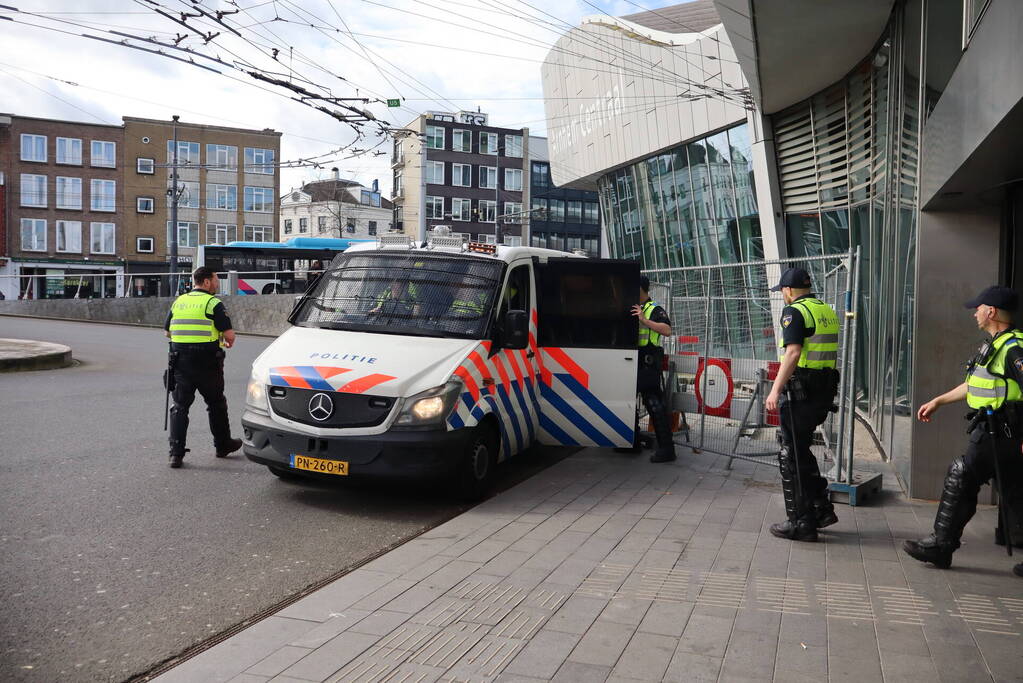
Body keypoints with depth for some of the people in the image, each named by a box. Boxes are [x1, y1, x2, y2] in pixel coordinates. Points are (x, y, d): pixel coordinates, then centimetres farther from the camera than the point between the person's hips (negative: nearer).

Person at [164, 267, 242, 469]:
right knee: (216, 405, 13)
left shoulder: (178, 302, 11)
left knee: (180, 406, 6)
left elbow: (167, 331, 17)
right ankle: (223, 445, 26)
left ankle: (176, 453, -2)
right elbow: (229, 333, -12)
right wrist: (229, 342, 11)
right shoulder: (213, 303, -6)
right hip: (206, 361, -4)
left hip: (180, 361, 4)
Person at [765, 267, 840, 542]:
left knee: (792, 457, 1)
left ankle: (800, 523, 6)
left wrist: (775, 389, -24)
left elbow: (793, 352, -23)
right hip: (825, 390, 8)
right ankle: (821, 509, 23)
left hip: (800, 390, -8)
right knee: (801, 450, 21)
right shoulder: (828, 311, 14)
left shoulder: (795, 311, -11)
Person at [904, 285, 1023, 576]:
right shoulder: (994, 345, 16)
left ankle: (941, 546, 5)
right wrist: (938, 401, 25)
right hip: (997, 431, 10)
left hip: (998, 433, -10)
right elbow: (973, 385, 26)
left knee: (960, 479, -4)